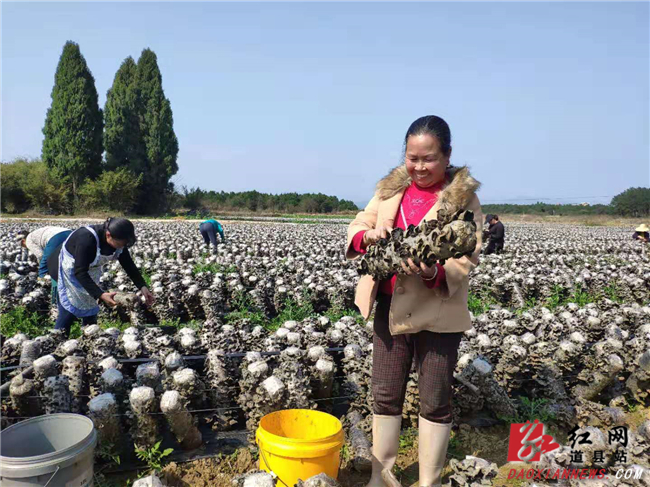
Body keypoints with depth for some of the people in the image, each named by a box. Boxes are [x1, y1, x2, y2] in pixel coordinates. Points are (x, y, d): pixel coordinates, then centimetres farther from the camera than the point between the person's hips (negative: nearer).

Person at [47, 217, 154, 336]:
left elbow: (129, 265, -8)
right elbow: (80, 272, -37)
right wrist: (101, 295, -44)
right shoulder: (87, 239, -38)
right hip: (67, 270, -6)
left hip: (88, 270, 7)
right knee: (68, 313, -10)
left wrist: (142, 286, -20)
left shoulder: (118, 241, -17)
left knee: (90, 311, 7)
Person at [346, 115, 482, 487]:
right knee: (385, 396, 15)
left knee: (435, 401, 11)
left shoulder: (463, 197, -7)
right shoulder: (391, 188, 5)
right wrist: (368, 236, -19)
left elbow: (468, 258, -14)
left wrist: (434, 273, -34)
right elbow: (357, 227, 5)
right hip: (390, 308, 4)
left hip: (438, 313, -4)